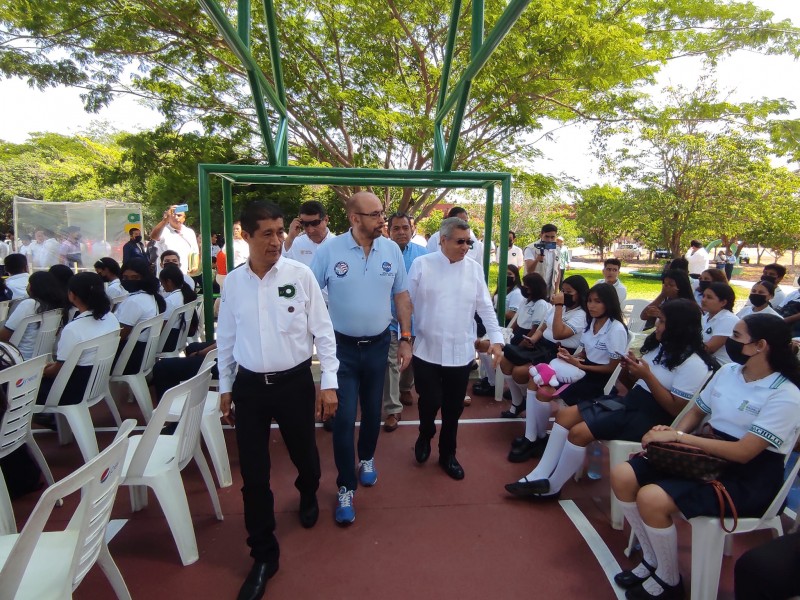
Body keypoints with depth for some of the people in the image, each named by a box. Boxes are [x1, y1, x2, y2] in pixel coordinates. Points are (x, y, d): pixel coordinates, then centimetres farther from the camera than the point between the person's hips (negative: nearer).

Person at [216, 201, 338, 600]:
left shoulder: (300, 275, -10)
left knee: (305, 455, 18)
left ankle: (308, 497, 56)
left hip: (295, 382, -1)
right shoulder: (233, 282, -1)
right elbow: (226, 338, 9)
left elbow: (323, 331, -6)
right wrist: (225, 388, 13)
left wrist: (328, 383, -8)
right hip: (249, 386, 2)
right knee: (253, 474, 7)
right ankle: (264, 555, 28)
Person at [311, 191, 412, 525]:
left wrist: (406, 339, 3)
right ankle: (346, 488, 18)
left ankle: (367, 459, 45)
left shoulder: (392, 250, -4)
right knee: (344, 417, 0)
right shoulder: (328, 251, -12)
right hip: (342, 346, -2)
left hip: (378, 344, 3)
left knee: (372, 410, 18)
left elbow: (401, 296, 4)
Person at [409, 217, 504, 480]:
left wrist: (496, 339, 0)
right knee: (430, 402, -2)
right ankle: (425, 436, 33)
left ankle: (447, 454, 34)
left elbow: (485, 307, 8)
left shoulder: (475, 269, 4)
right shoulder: (421, 265, -4)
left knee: (453, 408, 11)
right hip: (427, 350, -2)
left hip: (460, 352, 3)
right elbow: (407, 303, 0)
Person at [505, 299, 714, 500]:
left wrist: (647, 375, -24)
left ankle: (551, 487, -1)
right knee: (564, 415, -3)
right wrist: (632, 369, -7)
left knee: (579, 432, -21)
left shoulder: (693, 365, -17)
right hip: (630, 401, 9)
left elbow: (675, 409, -19)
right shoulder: (662, 345, 9)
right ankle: (540, 476, -2)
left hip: (650, 417, -9)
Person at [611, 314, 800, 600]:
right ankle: (652, 558, 10)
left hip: (748, 479, -7)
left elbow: (743, 452, -24)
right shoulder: (728, 371, 3)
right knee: (622, 476, -10)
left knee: (651, 498, -28)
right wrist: (673, 432, -6)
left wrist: (678, 437, -24)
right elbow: (697, 411, 15)